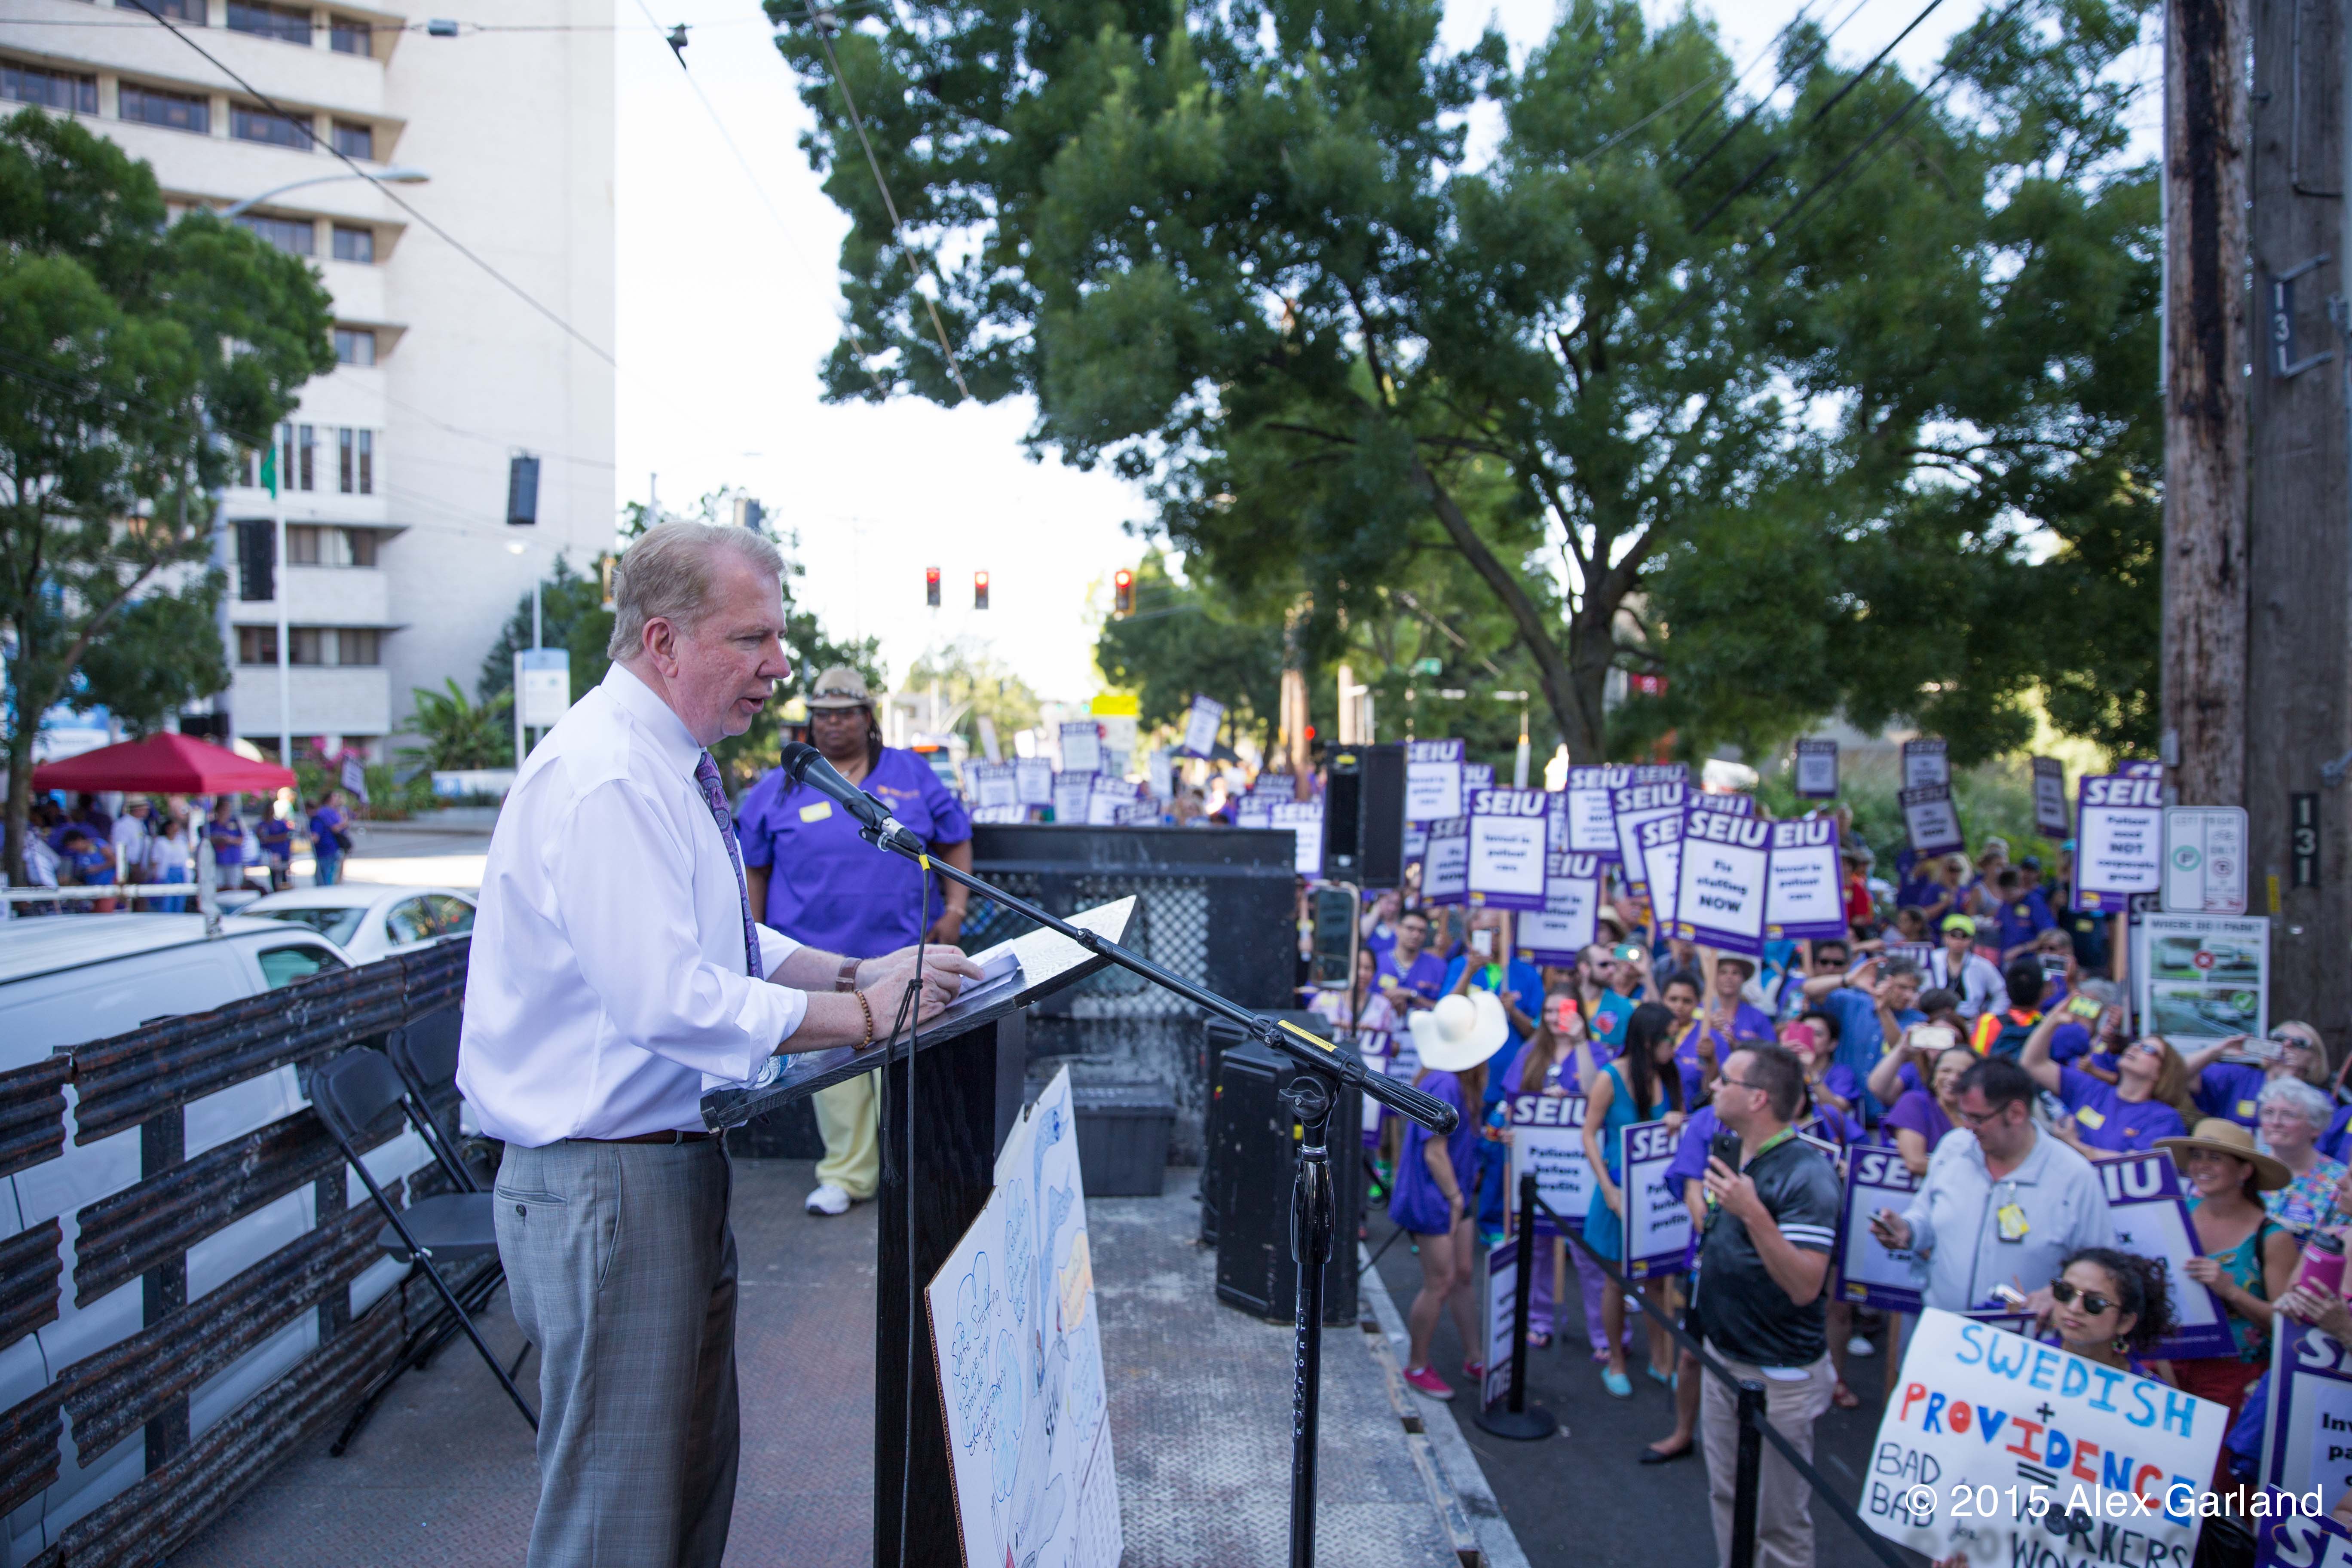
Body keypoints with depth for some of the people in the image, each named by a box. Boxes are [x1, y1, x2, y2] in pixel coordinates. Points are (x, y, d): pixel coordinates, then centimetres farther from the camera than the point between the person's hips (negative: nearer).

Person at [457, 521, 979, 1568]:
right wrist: (863, 1012, -24)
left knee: (696, 1473, 23)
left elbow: (726, 943, 16)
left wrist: (859, 972, 2)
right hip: (607, 1180, -10)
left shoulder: (669, 766, 11)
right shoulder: (604, 780, -22)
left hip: (676, 1162, 10)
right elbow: (670, 1002, -29)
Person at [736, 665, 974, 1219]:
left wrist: (954, 910, 2)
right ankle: (847, 1173, 18)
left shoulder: (912, 775, 8)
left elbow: (956, 842, 13)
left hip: (903, 947, 0)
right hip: (815, 951, 0)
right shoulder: (779, 788, 7)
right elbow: (752, 868, 10)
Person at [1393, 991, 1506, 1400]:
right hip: (1432, 1197, -9)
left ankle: (1476, 1360, 30)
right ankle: (1417, 1366, 19)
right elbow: (1435, 1152, -25)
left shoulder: (1458, 1081, 3)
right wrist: (1455, 1197, -17)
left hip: (1455, 1194, 9)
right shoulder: (1444, 1085, -27)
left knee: (1464, 1275, 17)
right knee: (1440, 1284, 2)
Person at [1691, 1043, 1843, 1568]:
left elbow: (1804, 1287, -28)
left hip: (1779, 1372, -8)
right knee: (1726, 1496, 19)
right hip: (1723, 1356, 8)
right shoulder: (1730, 1155, 4)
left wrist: (1753, 1214, -36)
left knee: (1779, 1519, 6)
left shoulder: (1807, 1175, -21)